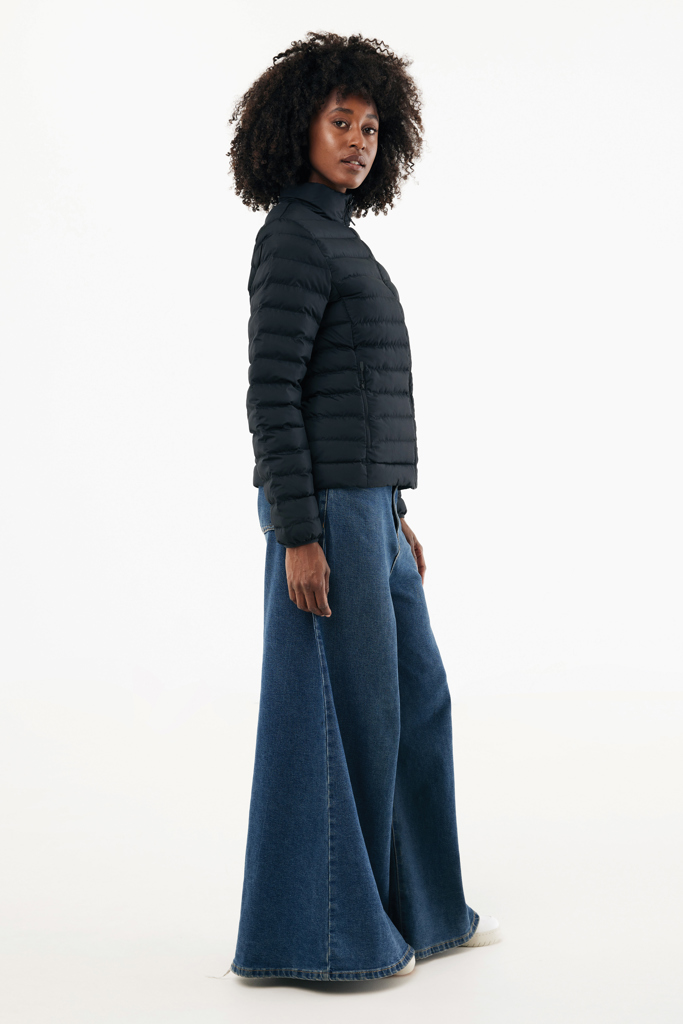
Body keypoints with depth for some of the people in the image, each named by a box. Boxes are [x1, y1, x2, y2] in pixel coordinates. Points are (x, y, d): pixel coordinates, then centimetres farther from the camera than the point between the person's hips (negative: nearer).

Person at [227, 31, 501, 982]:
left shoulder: (334, 240, 19)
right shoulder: (293, 241, -11)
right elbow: (271, 396, -17)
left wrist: (391, 512, 22)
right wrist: (298, 536, -20)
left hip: (362, 505, 10)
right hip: (323, 507, -10)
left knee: (415, 697, 15)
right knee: (338, 712, -3)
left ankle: (420, 904, 27)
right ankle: (312, 932, 9)